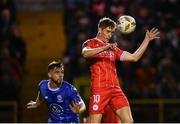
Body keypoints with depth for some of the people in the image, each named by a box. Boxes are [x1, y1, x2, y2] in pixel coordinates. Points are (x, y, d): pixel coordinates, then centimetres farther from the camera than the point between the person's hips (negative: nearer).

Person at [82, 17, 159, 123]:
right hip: (99, 90, -5)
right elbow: (85, 53, -18)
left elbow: (134, 57, 20)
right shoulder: (91, 43, 6)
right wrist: (105, 48, -31)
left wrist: (147, 40, 15)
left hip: (115, 89, 5)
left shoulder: (113, 49, 23)